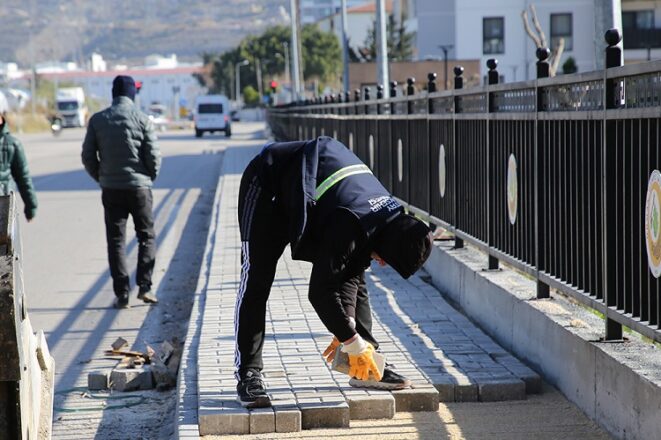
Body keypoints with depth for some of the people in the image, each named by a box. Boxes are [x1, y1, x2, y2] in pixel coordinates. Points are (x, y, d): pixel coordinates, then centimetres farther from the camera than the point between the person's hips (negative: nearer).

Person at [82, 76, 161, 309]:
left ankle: (121, 293, 2)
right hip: (139, 187, -2)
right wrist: (150, 178, 10)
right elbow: (153, 155, -7)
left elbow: (88, 156, 0)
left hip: (110, 189, 2)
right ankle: (144, 285, 0)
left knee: (116, 240, 6)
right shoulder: (141, 119, -7)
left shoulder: (97, 120, 0)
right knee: (146, 236, 11)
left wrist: (101, 178, 13)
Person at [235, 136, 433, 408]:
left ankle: (365, 369, 8)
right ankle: (247, 375, -10)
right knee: (257, 281, -14)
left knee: (351, 272, 4)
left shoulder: (390, 216, -11)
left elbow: (353, 275, -1)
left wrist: (345, 331, -7)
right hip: (268, 184, -8)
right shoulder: (350, 225, -37)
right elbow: (320, 291, -32)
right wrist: (353, 342, -25)